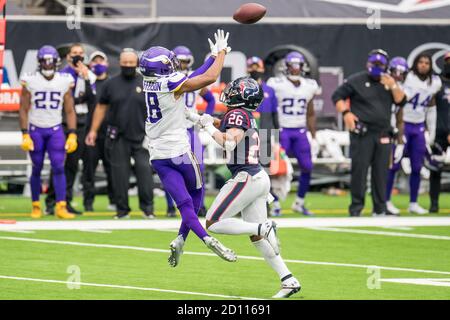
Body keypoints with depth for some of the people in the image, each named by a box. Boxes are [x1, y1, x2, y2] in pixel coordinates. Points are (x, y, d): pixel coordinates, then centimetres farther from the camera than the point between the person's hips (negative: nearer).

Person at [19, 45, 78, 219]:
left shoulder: (64, 82, 0)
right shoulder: (30, 81, -5)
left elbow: (70, 111, 4)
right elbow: (24, 110, -2)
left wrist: (72, 135, -3)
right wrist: (25, 135, -8)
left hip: (56, 130, 1)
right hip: (36, 129, -1)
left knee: (58, 167, -9)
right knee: (37, 169, 4)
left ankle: (61, 207, -11)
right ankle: (36, 206, 15)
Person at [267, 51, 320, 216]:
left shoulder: (308, 86, 8)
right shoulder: (277, 85, -7)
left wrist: (313, 137, 13)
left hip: (300, 132, 4)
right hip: (282, 130, -4)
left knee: (307, 167, 0)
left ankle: (299, 203, 15)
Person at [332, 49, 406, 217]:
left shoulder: (389, 82, 12)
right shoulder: (356, 80, 0)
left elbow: (400, 100, 4)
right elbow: (337, 96, 1)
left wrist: (393, 86, -12)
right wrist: (346, 113, -13)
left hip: (382, 134, 4)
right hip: (362, 133, -4)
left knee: (381, 172, 6)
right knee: (359, 169, -7)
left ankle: (380, 209, 13)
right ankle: (356, 207, -1)